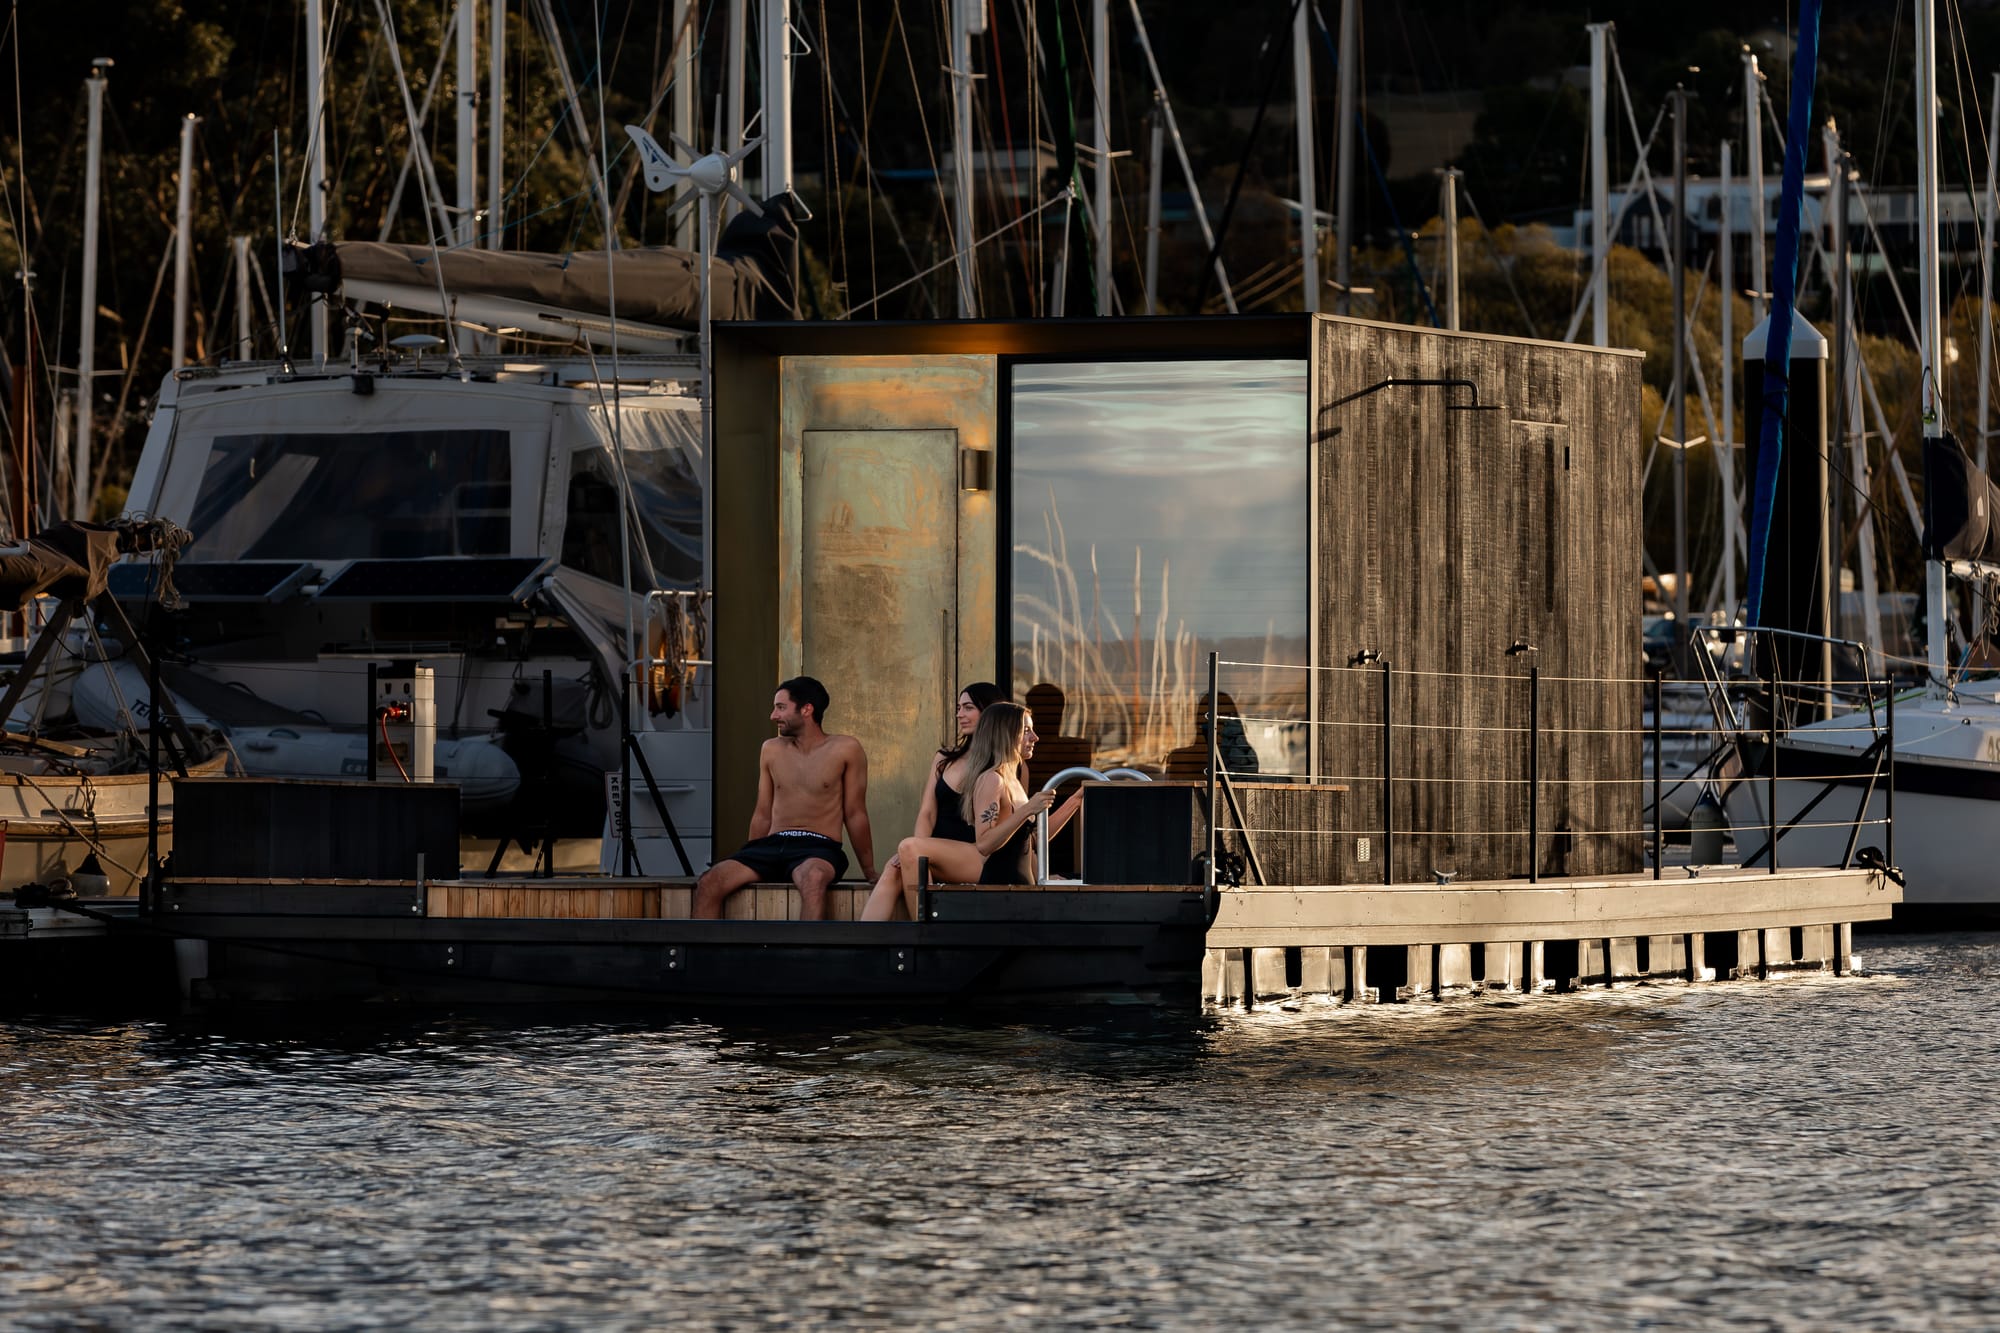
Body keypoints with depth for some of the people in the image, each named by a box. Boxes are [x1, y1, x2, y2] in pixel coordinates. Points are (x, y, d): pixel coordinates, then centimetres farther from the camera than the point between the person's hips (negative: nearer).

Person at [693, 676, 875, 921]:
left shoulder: (845, 750, 3)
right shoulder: (772, 750, 17)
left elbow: (855, 815, 5)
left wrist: (869, 873, 6)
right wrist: (750, 862, 17)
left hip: (818, 848, -5)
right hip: (772, 845, 5)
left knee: (813, 878, -42)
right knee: (709, 884, -22)